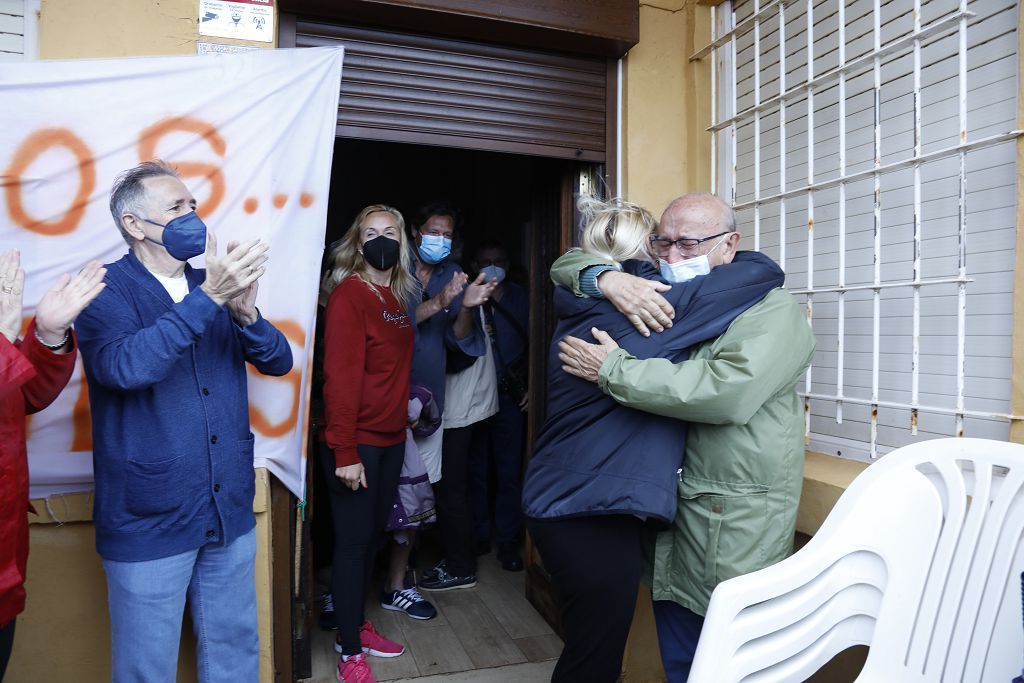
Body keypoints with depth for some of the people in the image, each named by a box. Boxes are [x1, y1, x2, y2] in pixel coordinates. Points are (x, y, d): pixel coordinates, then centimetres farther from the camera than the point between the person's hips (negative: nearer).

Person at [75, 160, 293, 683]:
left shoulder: (211, 286, 7)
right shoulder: (107, 289, -8)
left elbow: (279, 361, 0)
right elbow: (124, 366, -28)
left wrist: (246, 313, -19)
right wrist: (206, 298, -30)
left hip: (231, 512, 5)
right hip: (148, 522, -4)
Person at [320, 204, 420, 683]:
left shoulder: (399, 296, 9)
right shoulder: (349, 294, -14)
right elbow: (340, 376, -20)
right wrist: (345, 452, -21)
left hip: (391, 438, 8)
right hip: (356, 442, -8)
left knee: (373, 534, 18)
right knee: (352, 541, 4)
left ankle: (355, 624, 37)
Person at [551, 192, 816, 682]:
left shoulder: (774, 312, -9)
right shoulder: (657, 299, 9)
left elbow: (727, 391, -27)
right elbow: (569, 264, 12)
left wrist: (612, 370, -22)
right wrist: (608, 278, -12)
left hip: (740, 526, -5)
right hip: (664, 509, 6)